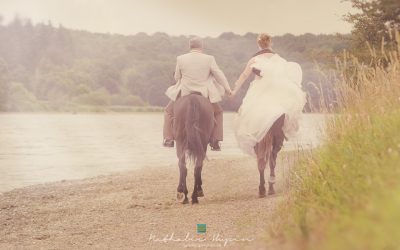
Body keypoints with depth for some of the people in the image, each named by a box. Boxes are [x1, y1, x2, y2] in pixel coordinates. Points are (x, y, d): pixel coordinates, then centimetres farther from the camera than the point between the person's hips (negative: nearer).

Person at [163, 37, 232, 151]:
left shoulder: (181, 59, -5)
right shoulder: (209, 59, -6)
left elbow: (177, 77, 5)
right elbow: (219, 75, -3)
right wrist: (228, 89, 8)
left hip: (184, 94, 0)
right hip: (204, 95, 0)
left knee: (169, 111, 25)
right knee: (217, 112, 26)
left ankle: (169, 139, 20)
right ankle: (215, 142, 19)